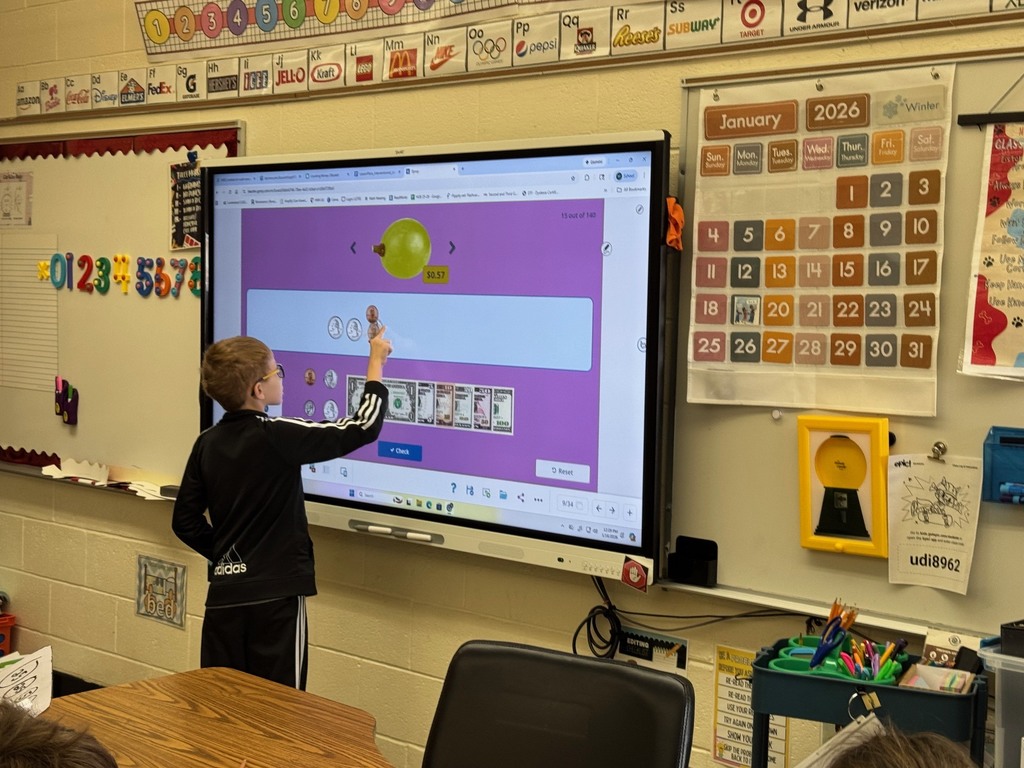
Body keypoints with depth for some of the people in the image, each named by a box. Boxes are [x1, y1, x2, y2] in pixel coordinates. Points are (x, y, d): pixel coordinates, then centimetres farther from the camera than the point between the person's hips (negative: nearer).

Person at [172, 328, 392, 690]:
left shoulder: (207, 443, 4)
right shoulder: (278, 436, -14)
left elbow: (185, 521, 9)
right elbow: (363, 427, -12)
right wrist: (376, 361, -1)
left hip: (223, 595, 6)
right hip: (276, 595, -6)